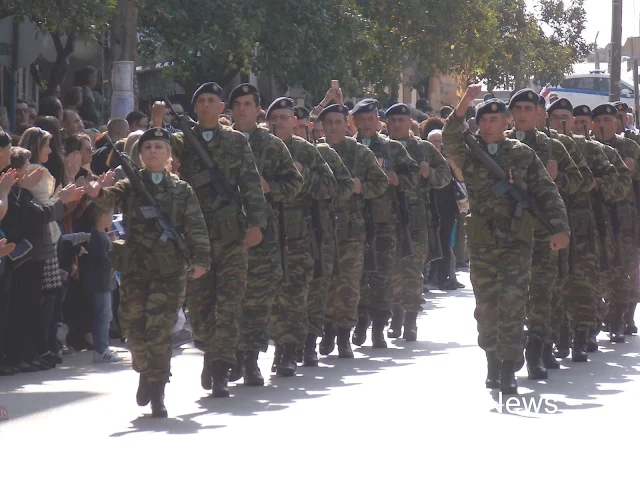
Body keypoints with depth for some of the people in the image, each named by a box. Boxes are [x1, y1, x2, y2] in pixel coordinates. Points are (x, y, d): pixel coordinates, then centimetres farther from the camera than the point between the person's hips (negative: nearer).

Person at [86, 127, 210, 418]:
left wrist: (200, 259, -13)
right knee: (133, 326, 3)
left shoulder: (182, 190, 7)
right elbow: (110, 199, -14)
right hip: (134, 268, 2)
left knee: (159, 329, -6)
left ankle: (157, 392, 1)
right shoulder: (130, 186, 8)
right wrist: (98, 193, -38)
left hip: (170, 269, -1)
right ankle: (145, 371, 30)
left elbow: (196, 228, 1)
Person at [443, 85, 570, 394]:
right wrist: (464, 104, -28)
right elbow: (450, 137, -14)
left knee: (512, 301, -11)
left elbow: (546, 192, 2)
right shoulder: (470, 154, 7)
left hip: (517, 241, -2)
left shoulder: (523, 154, 6)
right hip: (481, 241, 2)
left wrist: (560, 227, -10)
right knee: (486, 305, 6)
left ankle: (508, 368, -9)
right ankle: (492, 361, 21)